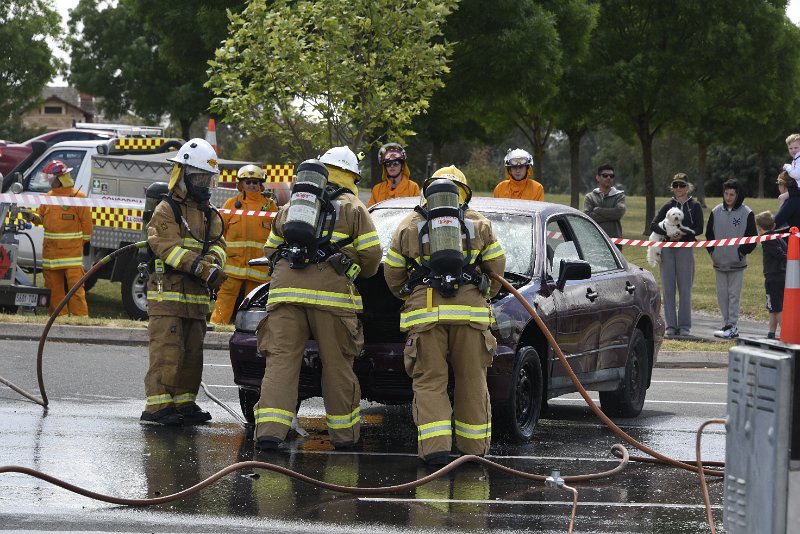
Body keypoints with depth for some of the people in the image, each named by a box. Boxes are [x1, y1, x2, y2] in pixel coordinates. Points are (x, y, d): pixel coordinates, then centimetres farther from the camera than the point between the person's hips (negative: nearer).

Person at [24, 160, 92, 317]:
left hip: (72, 250, -6)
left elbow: (87, 222, -1)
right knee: (54, 286, 7)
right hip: (51, 250, 6)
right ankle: (59, 316, 13)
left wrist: (82, 242, 1)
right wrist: (32, 216, -4)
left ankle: (80, 315, -8)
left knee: (75, 285, -9)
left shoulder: (78, 197, -4)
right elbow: (42, 217, 16)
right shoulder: (49, 197, 13)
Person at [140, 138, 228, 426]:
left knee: (192, 353, 11)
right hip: (168, 292, -7)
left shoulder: (210, 214, 19)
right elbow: (168, 247, -18)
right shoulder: (166, 210, -5)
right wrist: (201, 268, -28)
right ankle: (157, 406, -13)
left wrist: (212, 260, -19)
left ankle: (184, 403, 18)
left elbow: (217, 243, 6)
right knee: (167, 351, -12)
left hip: (197, 294, 8)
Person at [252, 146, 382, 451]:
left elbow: (270, 250, 27)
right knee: (337, 364, 7)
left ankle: (269, 429, -17)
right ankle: (344, 434, 16)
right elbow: (371, 254, 6)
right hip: (330, 289, -3)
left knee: (281, 359, -2)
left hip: (285, 289, 3)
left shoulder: (290, 206, 25)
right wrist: (360, 272, 26)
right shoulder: (352, 207, 11)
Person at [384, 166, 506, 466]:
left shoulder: (408, 226, 13)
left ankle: (435, 447, -11)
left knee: (429, 381, 1)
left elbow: (393, 275, 16)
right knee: (471, 379, 10)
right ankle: (474, 446, 15)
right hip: (470, 310, 1)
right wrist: (484, 296, 36)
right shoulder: (479, 224, 15)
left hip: (424, 311, -1)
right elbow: (496, 267, 18)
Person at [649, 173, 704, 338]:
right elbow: (653, 225, 2)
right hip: (667, 249, 2)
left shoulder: (695, 206, 5)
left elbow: (699, 229, -2)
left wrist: (683, 234, -17)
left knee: (685, 288, -1)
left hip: (686, 249, -2)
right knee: (668, 288, 1)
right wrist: (667, 233, -16)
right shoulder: (668, 205, 10)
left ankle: (684, 325, 4)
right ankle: (671, 325, 5)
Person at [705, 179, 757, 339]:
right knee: (722, 294, 6)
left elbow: (752, 238, -1)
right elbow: (709, 234, 15)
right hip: (719, 262, 4)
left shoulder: (746, 213, -4)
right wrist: (712, 252, 7)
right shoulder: (716, 212, 7)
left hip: (737, 264, -4)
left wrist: (742, 253, -5)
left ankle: (733, 326, -2)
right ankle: (727, 324, 13)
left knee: (734, 295, -4)